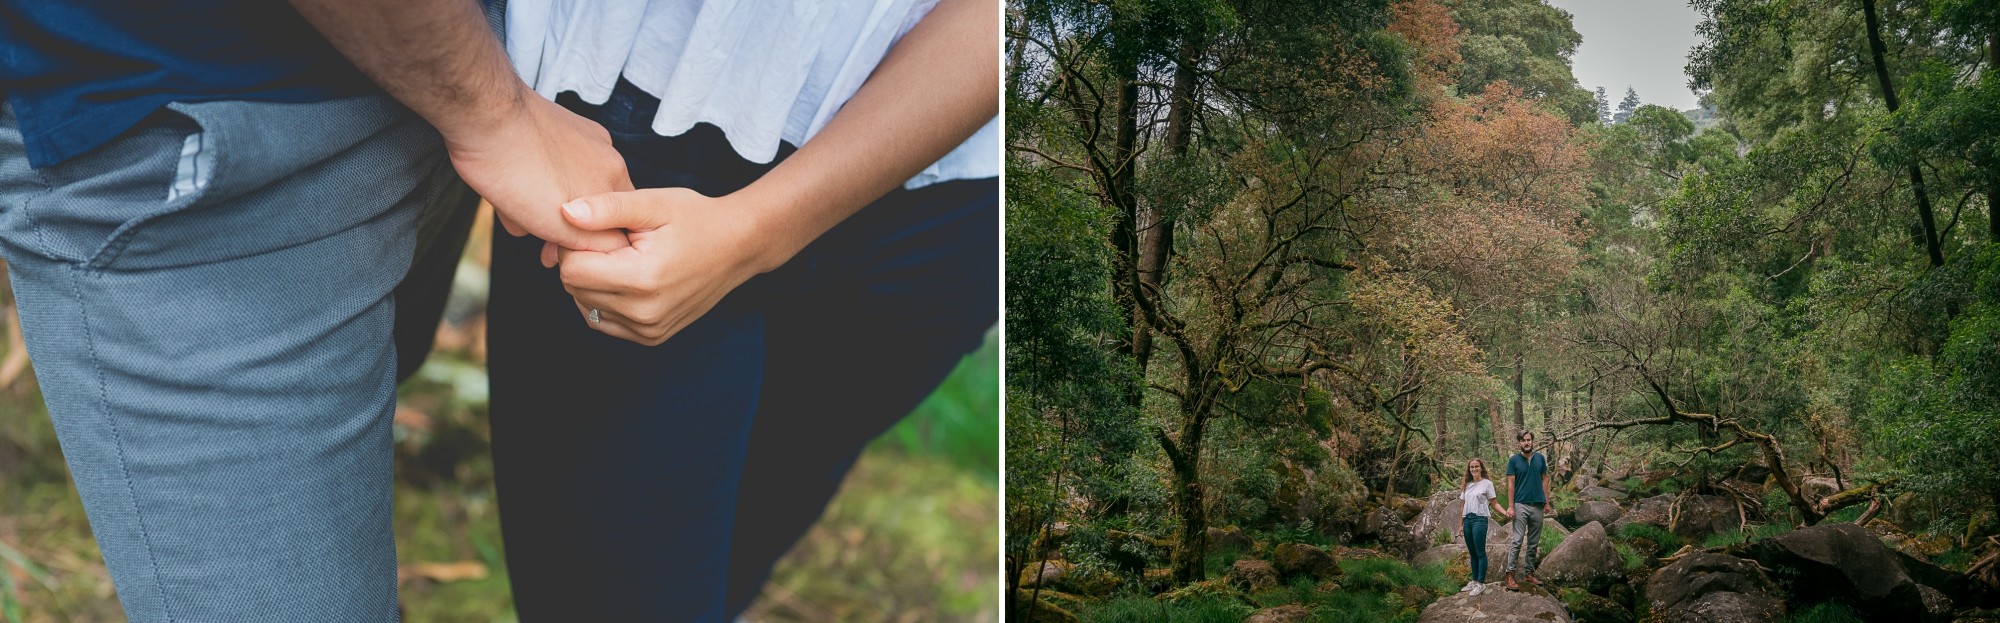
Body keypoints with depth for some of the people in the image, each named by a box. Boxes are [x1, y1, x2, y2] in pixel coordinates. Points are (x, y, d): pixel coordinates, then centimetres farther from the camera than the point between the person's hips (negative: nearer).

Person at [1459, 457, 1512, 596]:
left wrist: (1505, 512, -17)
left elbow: (1494, 503, -1)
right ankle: (1474, 581, 17)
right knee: (1472, 553, 11)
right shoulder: (1467, 485, 15)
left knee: (1480, 553, -5)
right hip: (1467, 520, 6)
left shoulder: (1487, 483, 0)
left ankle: (1481, 583, -4)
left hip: (1479, 519, -6)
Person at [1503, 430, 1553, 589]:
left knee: (1534, 543, 8)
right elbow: (1511, 484, -4)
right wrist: (1510, 506, -10)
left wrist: (1547, 502, 5)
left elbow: (1544, 480, 11)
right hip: (1521, 505, -4)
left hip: (1538, 505, 4)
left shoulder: (1540, 459, 8)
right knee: (1517, 540, -11)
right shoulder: (1514, 460, -2)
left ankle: (1528, 573, 15)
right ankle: (1510, 575, -12)